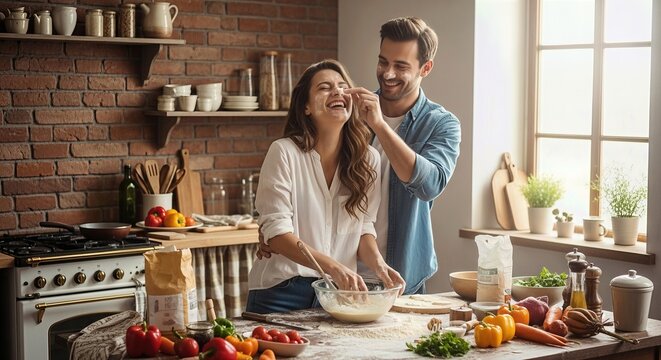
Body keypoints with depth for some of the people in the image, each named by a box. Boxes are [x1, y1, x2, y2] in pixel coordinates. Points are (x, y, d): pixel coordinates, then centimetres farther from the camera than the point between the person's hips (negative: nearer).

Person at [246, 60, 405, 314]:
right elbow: (276, 232, -17)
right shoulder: (284, 152, -12)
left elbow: (364, 226, 7)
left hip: (339, 291, 4)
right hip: (282, 290, -4)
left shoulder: (367, 159, 1)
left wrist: (377, 263, -13)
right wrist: (333, 266, -28)